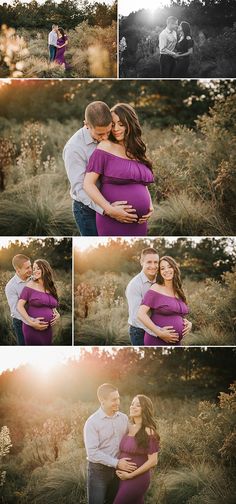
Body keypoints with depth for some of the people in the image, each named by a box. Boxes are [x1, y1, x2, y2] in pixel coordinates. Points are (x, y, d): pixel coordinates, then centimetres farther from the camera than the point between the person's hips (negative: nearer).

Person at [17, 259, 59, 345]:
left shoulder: (51, 288, 10)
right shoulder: (30, 286, -6)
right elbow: (20, 306, -11)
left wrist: (55, 315, 5)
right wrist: (30, 322, -20)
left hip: (48, 329, 5)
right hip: (32, 329, -5)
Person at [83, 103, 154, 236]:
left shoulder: (137, 151, 13)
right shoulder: (106, 148, -5)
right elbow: (88, 184, -9)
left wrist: (150, 206, 5)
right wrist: (110, 209, -18)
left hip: (139, 224, 6)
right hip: (113, 222, -6)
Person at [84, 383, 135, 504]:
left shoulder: (124, 418, 1)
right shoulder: (92, 422, -15)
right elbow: (92, 452, -20)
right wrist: (117, 463, -23)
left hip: (117, 470, 5)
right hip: (98, 470, -5)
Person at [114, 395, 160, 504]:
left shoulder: (148, 432, -14)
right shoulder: (129, 428, 6)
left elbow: (153, 461, -16)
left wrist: (130, 475, -15)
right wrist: (118, 468, 0)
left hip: (137, 478, -7)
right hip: (123, 477, 7)